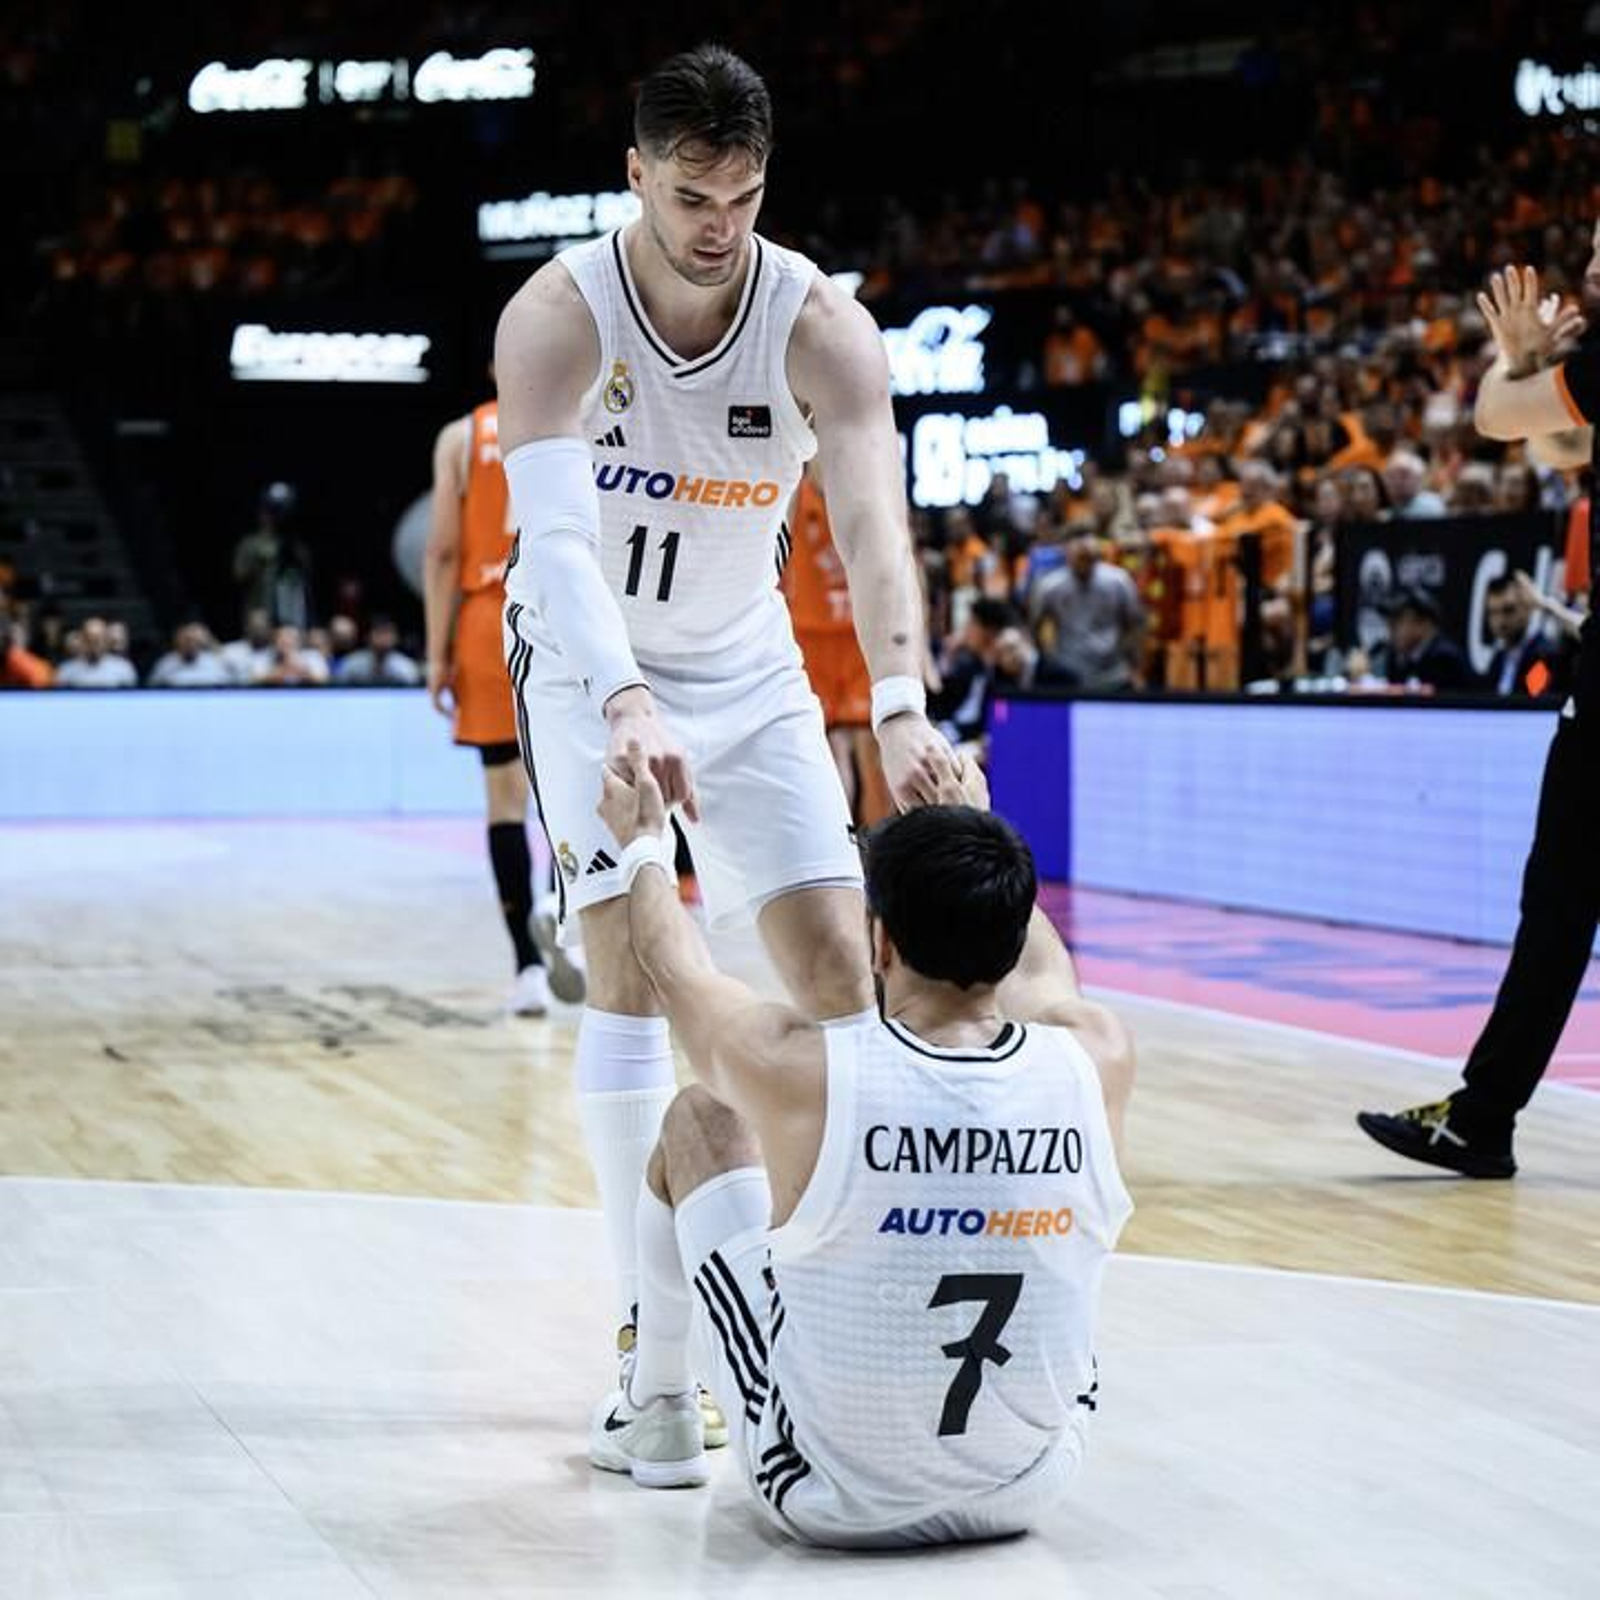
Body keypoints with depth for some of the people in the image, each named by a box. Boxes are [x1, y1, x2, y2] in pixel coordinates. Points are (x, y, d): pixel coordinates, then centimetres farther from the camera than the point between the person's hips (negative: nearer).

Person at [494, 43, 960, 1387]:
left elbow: (872, 524, -32)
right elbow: (555, 533, -36)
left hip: (748, 667, 3)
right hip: (593, 670, -2)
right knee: (630, 966, -11)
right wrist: (627, 703, -53)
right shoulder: (558, 317, -24)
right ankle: (649, 1329, -5)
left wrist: (900, 706, -49)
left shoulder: (821, 326, -20)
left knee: (836, 961, -3)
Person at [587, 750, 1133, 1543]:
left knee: (699, 1122, 15)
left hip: (832, 1498, -2)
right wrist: (975, 819, 32)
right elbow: (1040, 959, 12)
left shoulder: (798, 1070, -23)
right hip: (1029, 1488, 3)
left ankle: (655, 1413, 36)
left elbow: (676, 962, 2)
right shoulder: (1095, 1061, -15)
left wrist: (641, 840, 24)